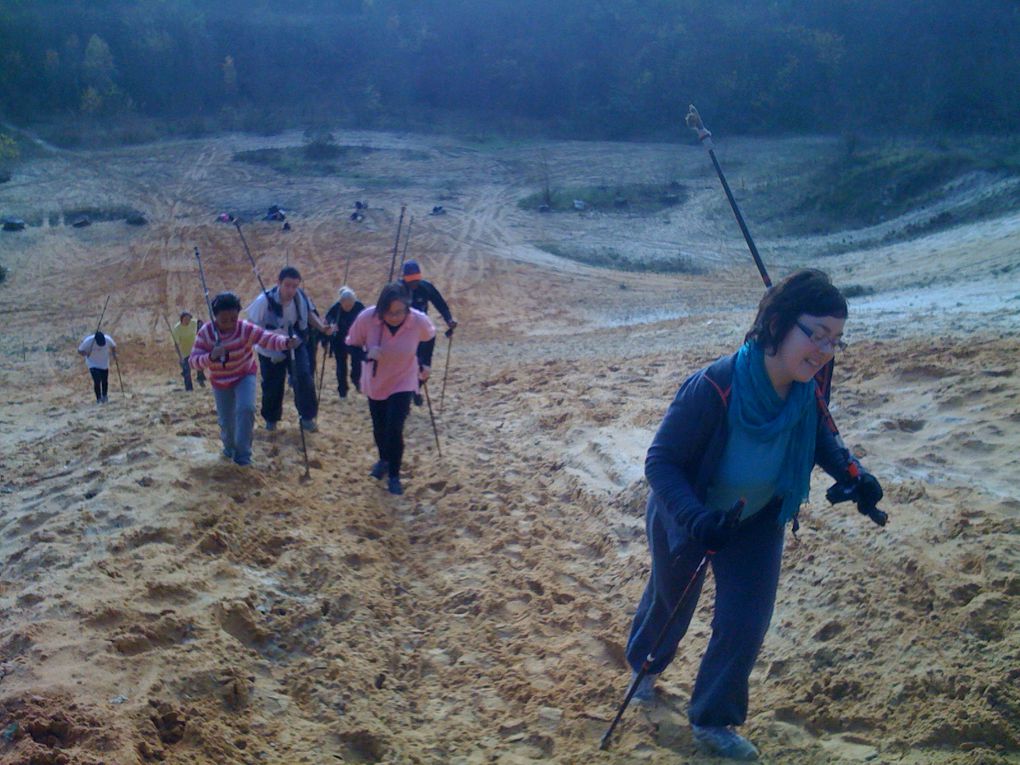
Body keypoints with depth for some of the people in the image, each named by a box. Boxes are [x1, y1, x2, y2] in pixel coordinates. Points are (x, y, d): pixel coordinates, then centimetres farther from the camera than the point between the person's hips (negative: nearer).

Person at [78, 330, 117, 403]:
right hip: (93, 364, -3)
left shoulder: (108, 339, -23)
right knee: (97, 381, -13)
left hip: (104, 364, 3)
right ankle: (98, 399, 5)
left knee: (105, 381, 14)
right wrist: (85, 353, -37)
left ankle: (104, 396, 39)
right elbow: (80, 350, -16)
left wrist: (114, 354, -18)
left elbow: (113, 346, -1)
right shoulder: (88, 341, -28)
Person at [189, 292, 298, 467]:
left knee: (246, 408, -24)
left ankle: (242, 452, -9)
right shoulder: (205, 332, -22)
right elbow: (193, 361, -26)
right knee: (226, 420, 8)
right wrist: (211, 356, -46)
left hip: (245, 376, -1)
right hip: (220, 382, 1)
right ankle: (230, 448, 42)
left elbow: (268, 338, -38)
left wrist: (286, 342, -59)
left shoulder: (245, 329, -25)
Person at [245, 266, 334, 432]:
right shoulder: (265, 301, -29)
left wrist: (321, 327, -12)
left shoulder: (300, 296, -18)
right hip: (271, 349, -2)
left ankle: (307, 417, 6)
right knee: (272, 386, 7)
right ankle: (270, 419, 33)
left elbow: (309, 313, 4)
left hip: (296, 345, 2)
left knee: (304, 378, -12)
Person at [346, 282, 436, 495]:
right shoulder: (367, 318, -28)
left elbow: (429, 339, -1)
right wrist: (367, 353, -31)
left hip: (402, 383, -2)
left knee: (394, 429, -12)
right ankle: (384, 460, 49)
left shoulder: (419, 321, -26)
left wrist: (423, 365, 4)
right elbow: (351, 344, -11)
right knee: (379, 427, 18)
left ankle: (394, 476, 10)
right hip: (375, 382, 2)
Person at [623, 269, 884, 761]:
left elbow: (820, 438, 3)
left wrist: (852, 474, -16)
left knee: (745, 624, 1)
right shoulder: (714, 388, -39)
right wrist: (696, 519, -46)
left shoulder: (806, 391, -22)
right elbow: (659, 461, -31)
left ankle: (711, 721, 27)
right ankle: (644, 667, 57)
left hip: (758, 521, 4)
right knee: (670, 603, 21)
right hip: (686, 519, -3)